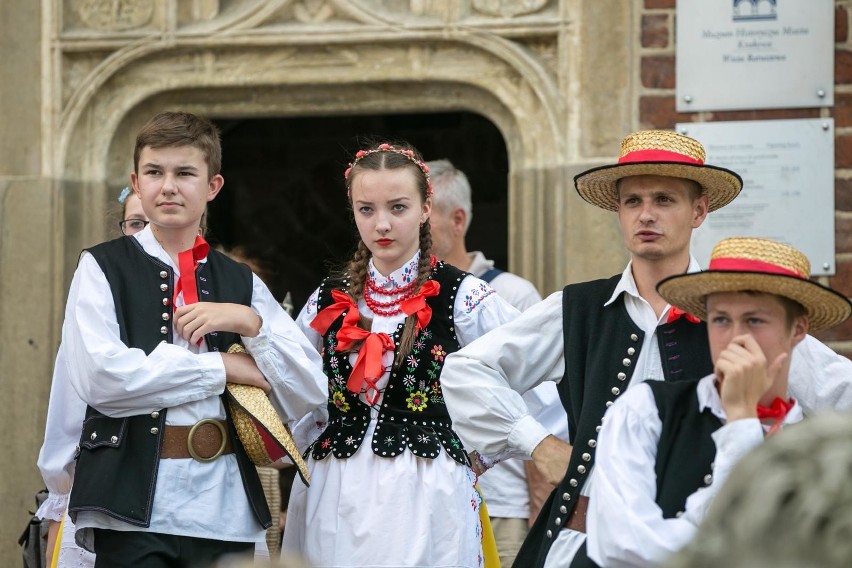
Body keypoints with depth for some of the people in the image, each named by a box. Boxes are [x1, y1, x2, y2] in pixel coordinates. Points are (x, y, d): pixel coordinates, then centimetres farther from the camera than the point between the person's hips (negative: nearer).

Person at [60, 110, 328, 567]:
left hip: (226, 508, 3)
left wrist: (249, 323, -8)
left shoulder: (242, 284, 14)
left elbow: (308, 394, 8)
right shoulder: (103, 268, 3)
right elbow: (98, 376, -13)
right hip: (135, 506, -3)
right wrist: (221, 367, -7)